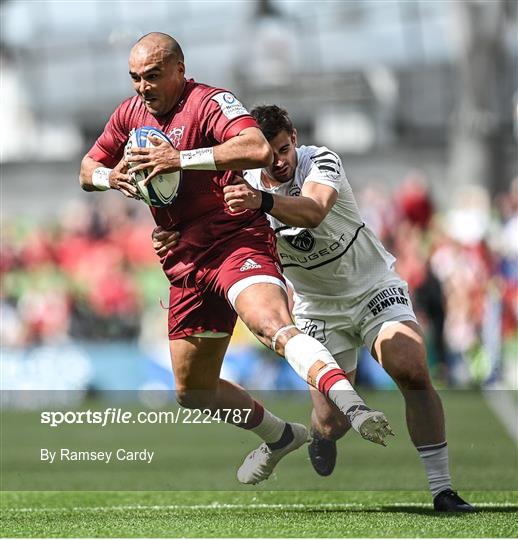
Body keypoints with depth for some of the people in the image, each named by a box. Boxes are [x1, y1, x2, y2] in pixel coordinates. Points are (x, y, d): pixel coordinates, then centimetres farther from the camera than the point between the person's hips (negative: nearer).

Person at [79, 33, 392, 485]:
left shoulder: (210, 102, -10)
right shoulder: (130, 115, 14)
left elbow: (258, 149, -29)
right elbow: (87, 171, 24)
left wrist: (181, 158, -29)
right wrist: (110, 177, 0)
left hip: (236, 241, -8)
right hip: (186, 265, 8)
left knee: (272, 324, -36)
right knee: (192, 390, 14)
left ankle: (351, 406, -50)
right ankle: (279, 436, 34)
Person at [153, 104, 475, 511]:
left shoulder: (321, 161, -21)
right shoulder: (245, 188, -10)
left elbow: (313, 211, -42)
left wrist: (262, 200, -63)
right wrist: (176, 238, -34)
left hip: (374, 286, -2)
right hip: (318, 307, 2)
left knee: (413, 372, -26)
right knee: (332, 423, -5)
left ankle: (442, 489, -18)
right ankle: (321, 436, 35)